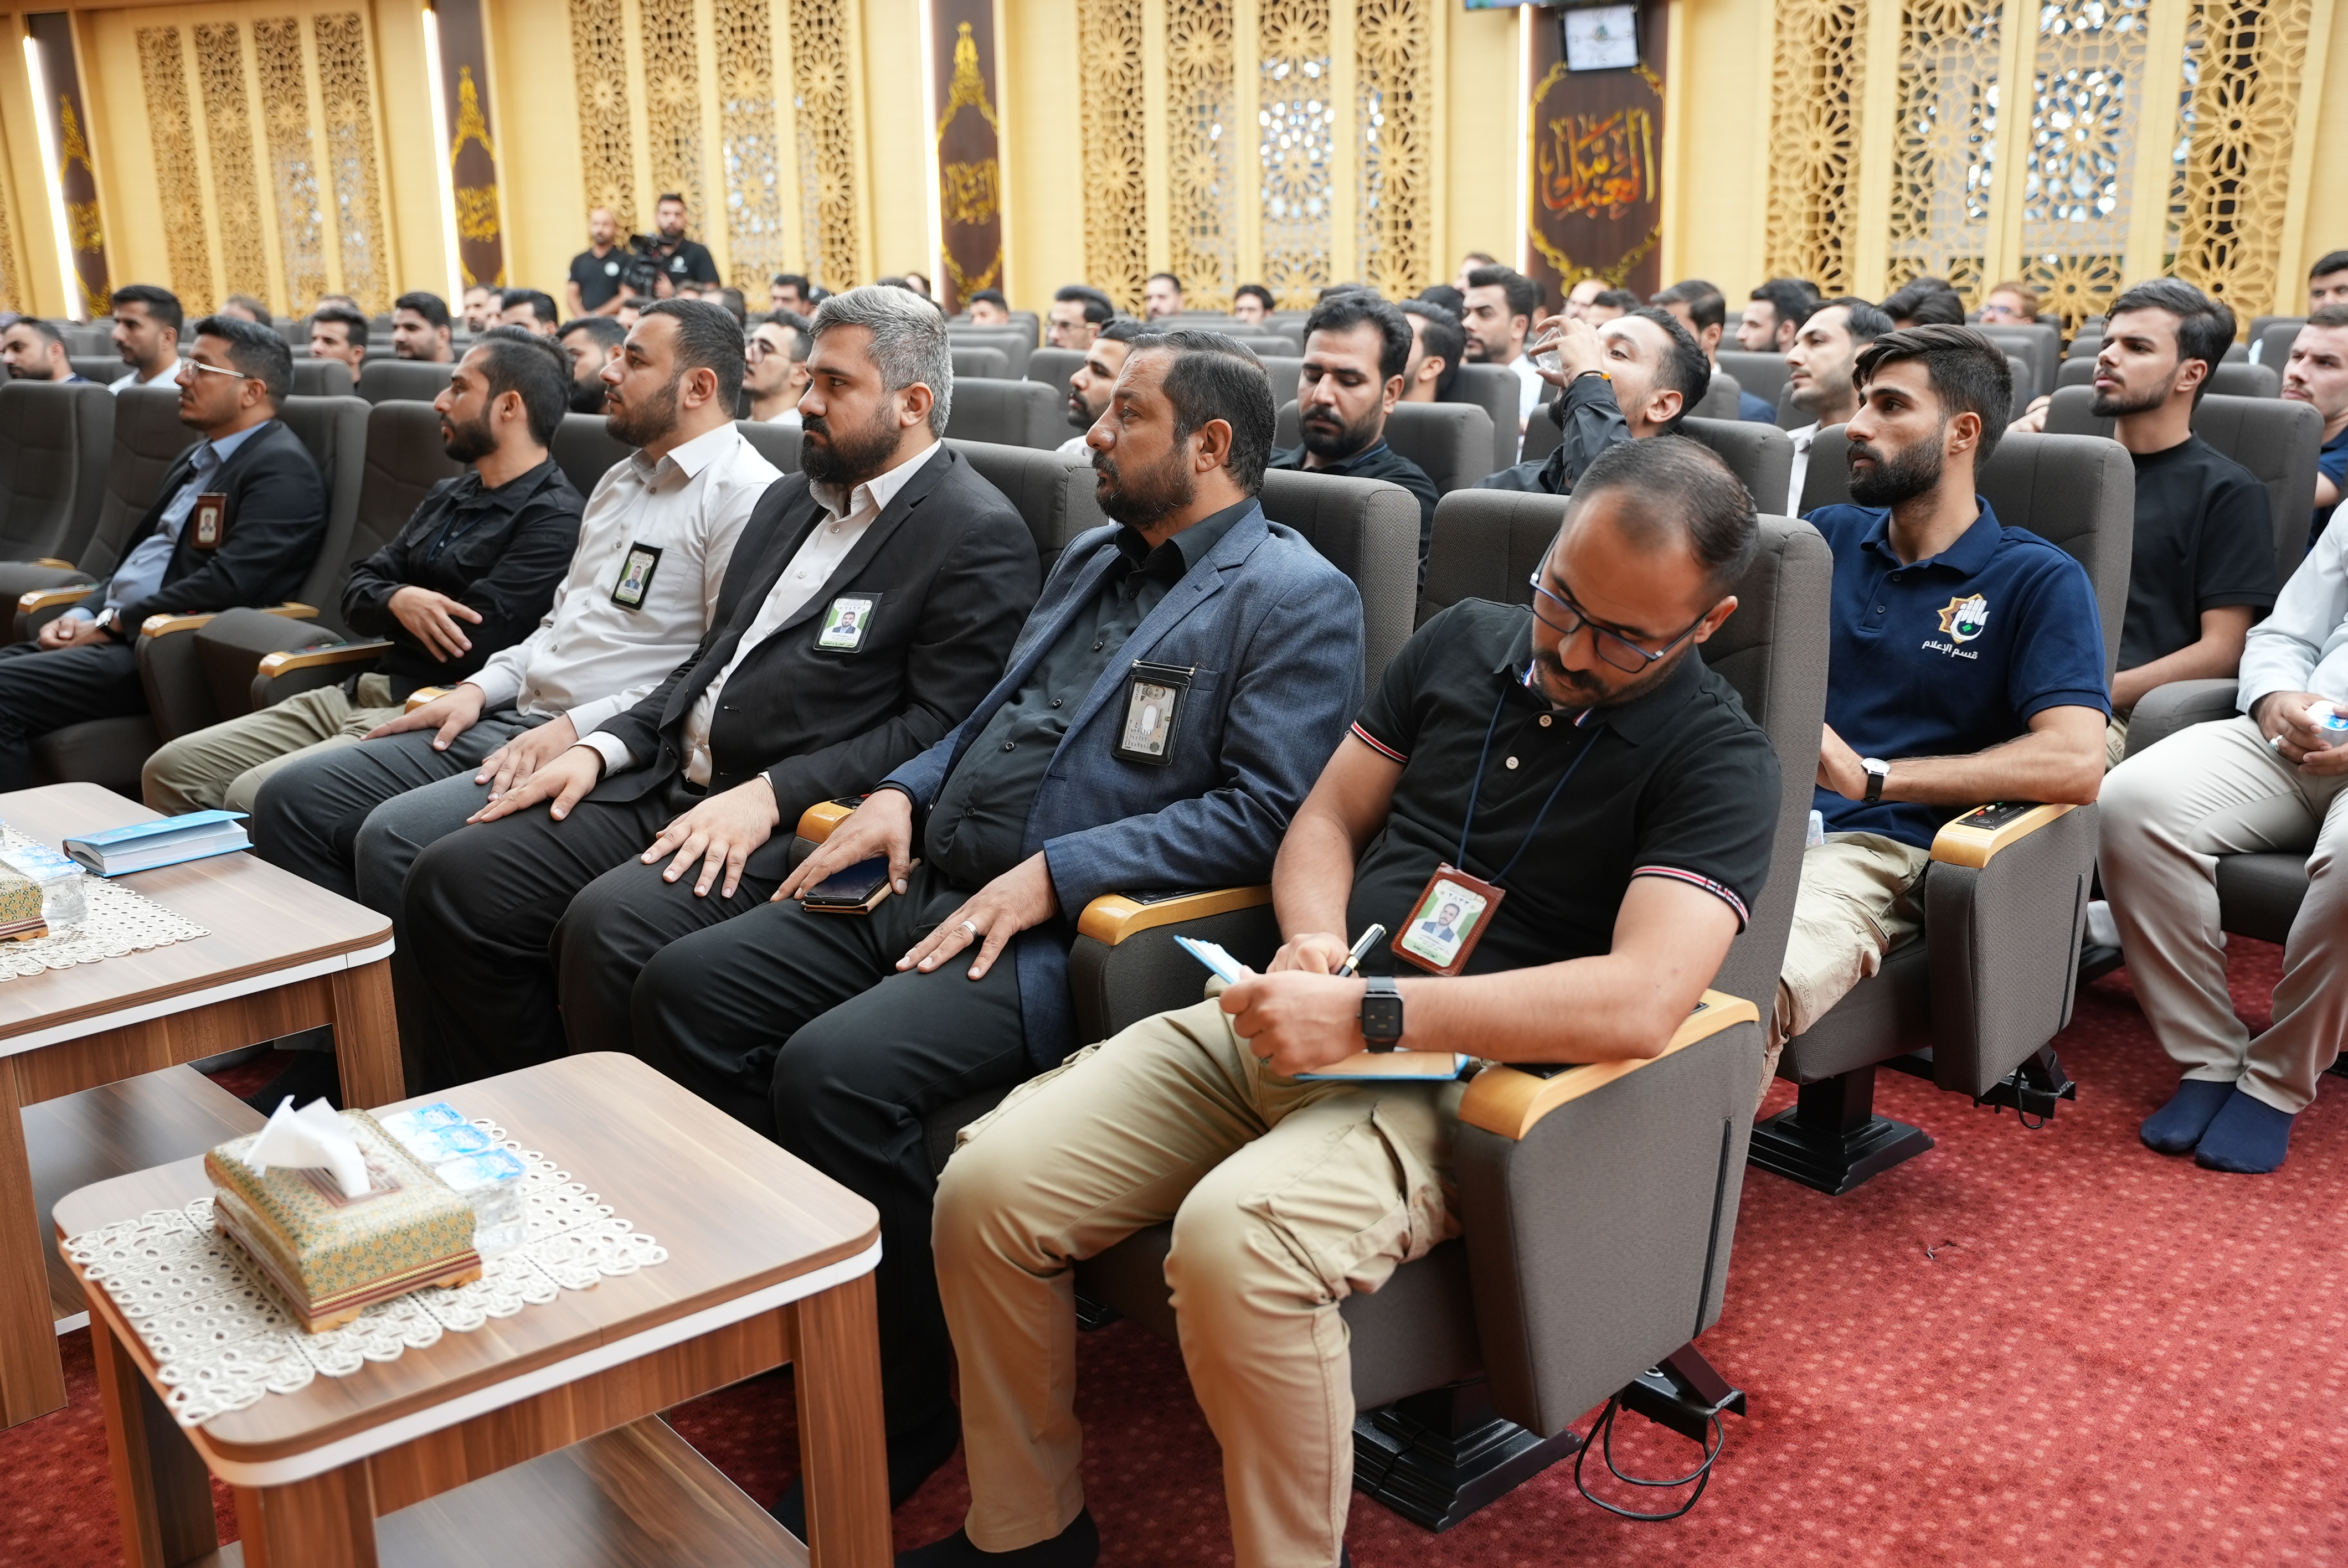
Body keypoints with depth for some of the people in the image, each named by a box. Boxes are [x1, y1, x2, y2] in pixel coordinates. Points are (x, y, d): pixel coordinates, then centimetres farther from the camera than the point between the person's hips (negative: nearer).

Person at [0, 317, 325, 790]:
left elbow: (228, 583, -20)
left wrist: (112, 623, -13)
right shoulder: (196, 460, 22)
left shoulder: (281, 469, -10)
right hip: (115, 635, 10)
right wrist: (81, 614, 6)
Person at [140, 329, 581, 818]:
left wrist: (388, 614, 1)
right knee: (171, 770, 1)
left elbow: (467, 644, -19)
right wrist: (398, 601, -8)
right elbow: (356, 593, 17)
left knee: (253, 797, -25)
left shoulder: (553, 518, -11)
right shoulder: (449, 496, 19)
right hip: (357, 694, 9)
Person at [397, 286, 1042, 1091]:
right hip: (672, 785, 9)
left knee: (611, 926, -30)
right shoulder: (789, 501, 21)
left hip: (795, 823, -8)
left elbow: (938, 724, -14)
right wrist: (603, 748, 9)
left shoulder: (981, 535, -6)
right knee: (454, 878, -4)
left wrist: (768, 795, -20)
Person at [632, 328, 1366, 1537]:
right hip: (929, 885, 9)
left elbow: (1265, 811, -16)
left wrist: (1051, 875, -19)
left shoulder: (1294, 599, -6)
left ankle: (901, 1414, -7)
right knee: (684, 988, -3)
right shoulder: (1091, 558, 22)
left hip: (1066, 931, -9)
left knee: (836, 1067, -28)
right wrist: (902, 792, 7)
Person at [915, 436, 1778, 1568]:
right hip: (1286, 1026, 6)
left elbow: (1641, 1001, -20)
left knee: (1235, 1239, -36)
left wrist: (1367, 1013, -26)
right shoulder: (1466, 641, 11)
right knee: (986, 1185, -12)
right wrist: (1311, 940, -6)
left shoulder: (1720, 761, -6)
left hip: (1462, 1080, -5)